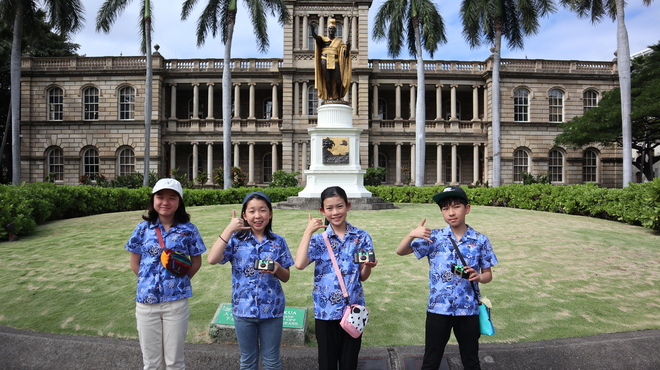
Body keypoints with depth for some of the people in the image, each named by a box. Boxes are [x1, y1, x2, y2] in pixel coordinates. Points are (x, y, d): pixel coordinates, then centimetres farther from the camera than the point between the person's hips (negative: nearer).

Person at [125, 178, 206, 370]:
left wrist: (178, 280, -3)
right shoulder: (143, 228, 0)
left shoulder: (188, 229, -4)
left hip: (176, 301, -1)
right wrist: (149, 280, 0)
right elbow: (134, 263, 7)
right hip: (146, 300, 2)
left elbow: (196, 262, 4)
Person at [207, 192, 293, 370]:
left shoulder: (278, 242, -3)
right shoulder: (236, 240, -5)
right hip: (243, 309, 0)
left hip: (271, 309, 0)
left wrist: (277, 269, -19)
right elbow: (212, 259, -21)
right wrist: (229, 229, -20)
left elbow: (286, 277, 4)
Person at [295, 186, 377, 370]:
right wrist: (308, 232, -17)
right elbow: (299, 264, -20)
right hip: (326, 310, 0)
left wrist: (369, 265, -19)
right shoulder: (318, 239, -3)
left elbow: (363, 277, 3)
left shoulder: (361, 237, -1)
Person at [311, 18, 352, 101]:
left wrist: (348, 47, -15)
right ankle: (330, 97, 0)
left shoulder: (339, 41, 14)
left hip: (335, 62, 0)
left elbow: (345, 53, 6)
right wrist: (313, 29, -28)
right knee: (327, 80, -3)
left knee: (338, 80, -9)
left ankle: (339, 97, 3)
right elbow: (315, 36, -8)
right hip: (325, 62, 0)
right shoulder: (323, 39, 12)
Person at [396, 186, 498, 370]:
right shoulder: (434, 237, -4)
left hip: (468, 310, 1)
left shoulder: (481, 240, -3)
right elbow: (400, 251, -5)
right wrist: (411, 234, -24)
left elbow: (488, 274, 5)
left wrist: (478, 277, -18)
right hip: (438, 309, 0)